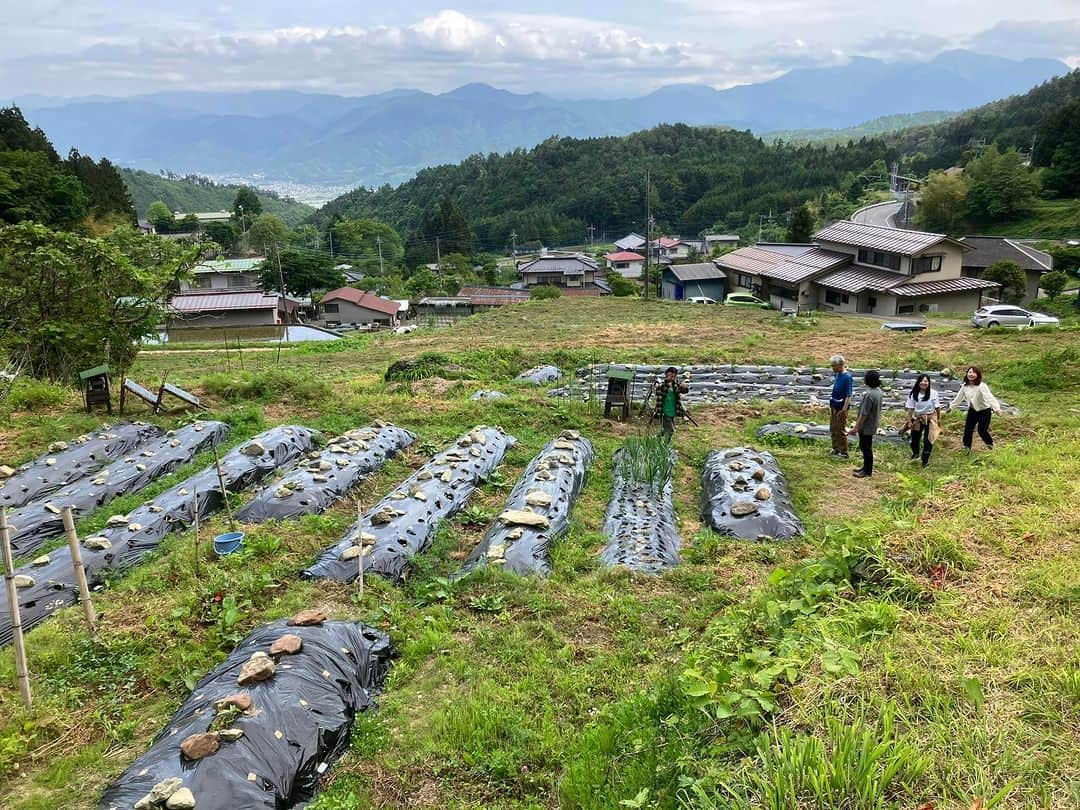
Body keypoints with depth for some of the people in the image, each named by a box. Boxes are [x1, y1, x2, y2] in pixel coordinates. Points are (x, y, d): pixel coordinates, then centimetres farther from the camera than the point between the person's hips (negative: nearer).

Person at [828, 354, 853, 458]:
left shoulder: (847, 377, -19)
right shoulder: (837, 374, 6)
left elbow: (848, 396, -20)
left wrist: (843, 410, -23)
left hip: (841, 408, -9)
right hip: (833, 406, 9)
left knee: (841, 431, 1)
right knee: (833, 430, 17)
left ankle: (844, 452, 11)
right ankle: (835, 449, 30)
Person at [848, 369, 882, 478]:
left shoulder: (869, 395, -28)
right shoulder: (878, 391, 2)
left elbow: (864, 414, -25)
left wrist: (856, 428, -18)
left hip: (866, 427, -9)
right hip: (872, 425, 9)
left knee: (866, 448, 3)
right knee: (865, 447, 21)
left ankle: (867, 471, 13)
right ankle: (866, 467, 33)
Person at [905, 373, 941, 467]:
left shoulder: (933, 393, -15)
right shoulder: (913, 394, -11)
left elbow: (937, 407, -6)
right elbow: (910, 408, -5)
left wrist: (939, 419, 0)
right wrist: (909, 421, -5)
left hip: (930, 419, -2)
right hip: (917, 418, 2)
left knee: (928, 440, -3)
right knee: (914, 438, 15)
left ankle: (925, 459, 16)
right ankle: (915, 454, 46)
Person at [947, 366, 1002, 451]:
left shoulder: (982, 386, -27)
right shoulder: (964, 386, -8)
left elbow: (989, 397, -40)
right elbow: (959, 397, 9)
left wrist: (996, 408, -54)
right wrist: (951, 406, 17)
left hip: (984, 411, -5)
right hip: (972, 410, 5)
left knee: (982, 430, 1)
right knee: (968, 429, 3)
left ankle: (990, 443, 32)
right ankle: (966, 447, 20)